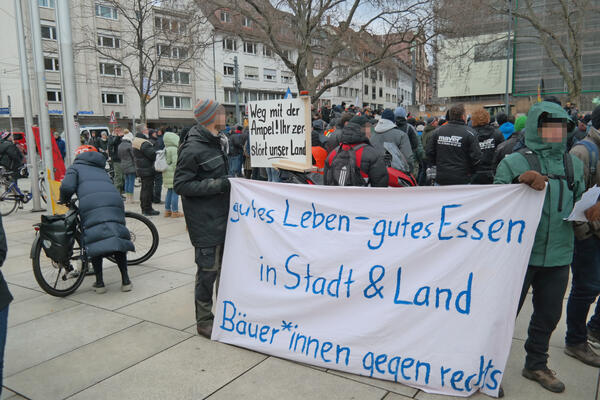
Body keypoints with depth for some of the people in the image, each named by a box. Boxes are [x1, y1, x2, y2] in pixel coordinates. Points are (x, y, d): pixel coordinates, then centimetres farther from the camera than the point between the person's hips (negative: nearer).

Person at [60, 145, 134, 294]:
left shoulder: (75, 167, 22)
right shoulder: (101, 169, 38)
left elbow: (67, 187, 4)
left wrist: (64, 201, 23)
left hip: (92, 207, -4)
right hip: (115, 202, 4)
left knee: (95, 242, 2)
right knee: (118, 239, 9)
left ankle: (99, 283, 2)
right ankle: (125, 281, 7)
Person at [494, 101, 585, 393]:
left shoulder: (574, 165, 10)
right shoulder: (514, 163, -7)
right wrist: (520, 183, -26)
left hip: (558, 254, 6)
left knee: (549, 315, 18)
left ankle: (536, 365, 40)